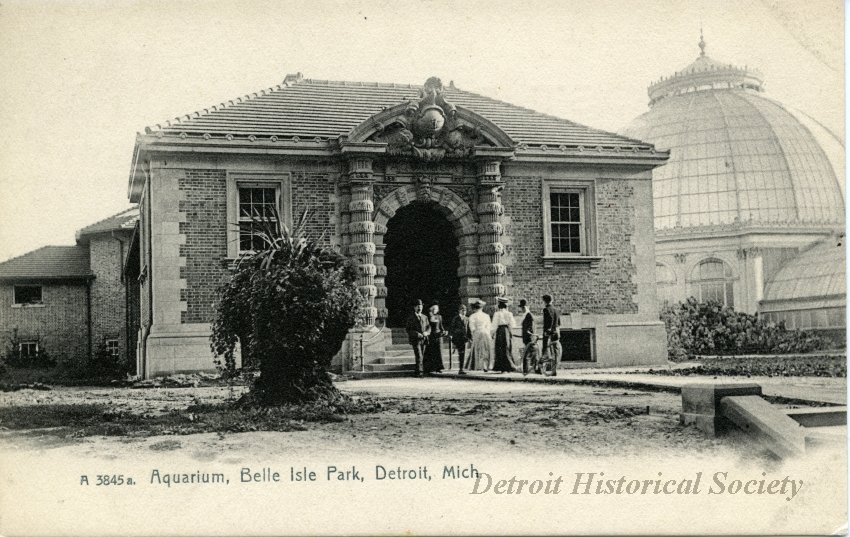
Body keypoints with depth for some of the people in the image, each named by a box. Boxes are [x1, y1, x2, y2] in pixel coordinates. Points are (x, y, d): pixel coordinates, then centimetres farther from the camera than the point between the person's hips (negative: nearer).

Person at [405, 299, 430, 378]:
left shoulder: (425, 317, 16)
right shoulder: (411, 318, 1)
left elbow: (428, 327, 14)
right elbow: (408, 329, -3)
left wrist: (426, 332, -9)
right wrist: (417, 334, -16)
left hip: (423, 339, 5)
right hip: (416, 340, -5)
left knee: (421, 356, 6)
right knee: (419, 356, -15)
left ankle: (417, 371, 15)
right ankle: (419, 372, -18)